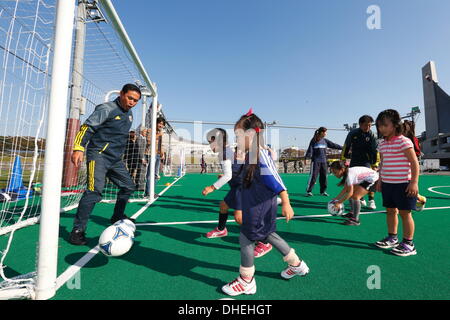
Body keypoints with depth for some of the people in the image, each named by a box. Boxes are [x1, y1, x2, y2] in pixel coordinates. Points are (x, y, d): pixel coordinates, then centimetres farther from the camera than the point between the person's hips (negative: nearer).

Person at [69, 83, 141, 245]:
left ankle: (117, 217, 32)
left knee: (128, 186, 12)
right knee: (95, 189, -20)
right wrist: (79, 148, -25)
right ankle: (78, 230, -7)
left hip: (115, 159, 8)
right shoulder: (107, 109, -8)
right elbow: (87, 127, -15)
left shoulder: (129, 114, 16)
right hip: (99, 155, -8)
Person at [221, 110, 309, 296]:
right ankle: (297, 265, 41)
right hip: (255, 205, 10)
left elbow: (275, 179, -24)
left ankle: (246, 281, 22)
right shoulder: (251, 155, 9)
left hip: (260, 207, -10)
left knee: (246, 238, 1)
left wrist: (286, 204, -25)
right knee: (268, 235, 21)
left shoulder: (261, 155, -21)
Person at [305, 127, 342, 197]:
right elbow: (310, 150, -7)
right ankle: (309, 191, 0)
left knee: (324, 177, 8)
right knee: (313, 176, -8)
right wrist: (306, 158, -16)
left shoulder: (325, 141, 12)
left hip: (324, 162, 6)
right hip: (315, 161, -5)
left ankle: (323, 191, 20)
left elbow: (334, 145, 17)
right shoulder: (314, 141, -3)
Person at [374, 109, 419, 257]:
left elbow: (414, 162, -13)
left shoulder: (403, 141, -12)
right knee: (390, 211, 15)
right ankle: (392, 238, 30)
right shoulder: (382, 144, 10)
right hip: (387, 184, 7)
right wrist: (380, 180, 16)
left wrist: (414, 182, -17)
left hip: (403, 184, -7)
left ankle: (408, 244, 16)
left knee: (405, 213, 3)